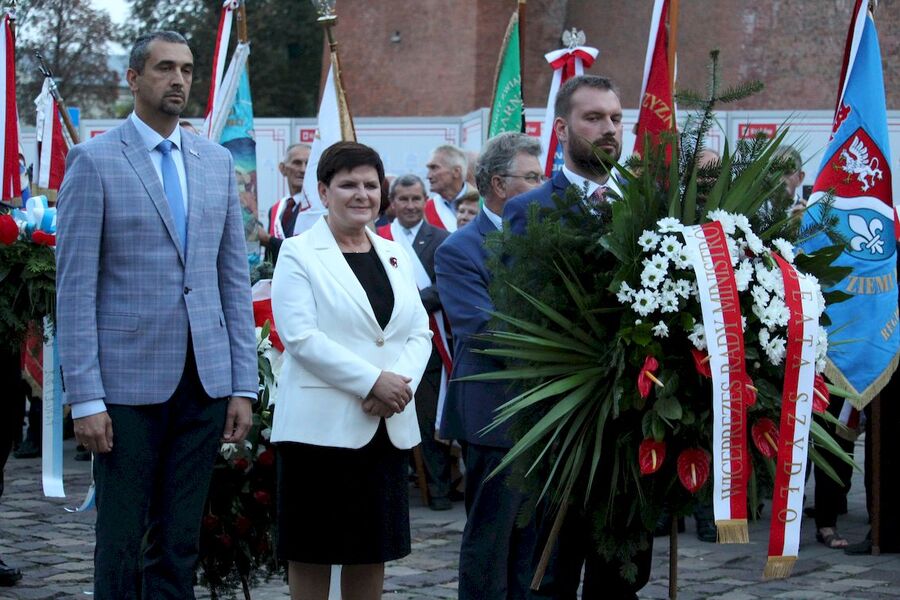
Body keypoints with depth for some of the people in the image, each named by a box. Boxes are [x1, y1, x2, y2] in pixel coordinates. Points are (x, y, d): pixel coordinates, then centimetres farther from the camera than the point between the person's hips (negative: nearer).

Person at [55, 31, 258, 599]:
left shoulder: (217, 161, 11)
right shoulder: (94, 161, -3)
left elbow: (235, 279, 11)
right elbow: (76, 287, -6)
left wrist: (244, 385, 5)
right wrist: (85, 398, -11)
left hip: (205, 378, 4)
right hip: (129, 381, -4)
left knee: (180, 541, 9)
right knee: (121, 539, 3)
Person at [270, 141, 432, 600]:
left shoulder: (395, 255, 15)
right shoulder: (299, 254, -2)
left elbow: (419, 333, 11)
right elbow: (301, 337, -13)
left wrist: (402, 382, -10)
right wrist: (373, 381, -17)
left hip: (388, 426, 5)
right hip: (322, 424, -5)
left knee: (374, 547, 9)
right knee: (313, 550, 1)